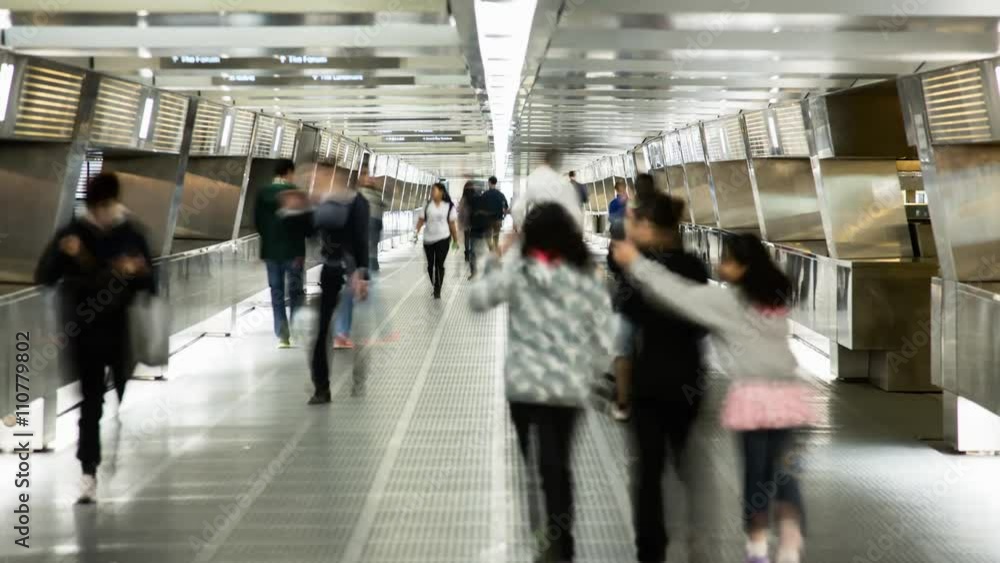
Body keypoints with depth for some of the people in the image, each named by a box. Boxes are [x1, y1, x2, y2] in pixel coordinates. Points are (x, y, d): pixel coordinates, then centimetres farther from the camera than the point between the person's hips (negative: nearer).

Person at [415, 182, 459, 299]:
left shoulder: (449, 207, -1)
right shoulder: (427, 206, 3)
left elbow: (452, 224, 2)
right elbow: (421, 220, 0)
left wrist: (455, 240, 4)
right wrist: (417, 230, -17)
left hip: (442, 239, -3)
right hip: (428, 239, 3)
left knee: (439, 264, -7)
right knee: (430, 264, 9)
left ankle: (437, 290, -2)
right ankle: (434, 286, 27)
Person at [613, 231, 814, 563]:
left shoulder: (727, 301, -5)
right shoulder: (776, 299, 15)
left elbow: (677, 294, -7)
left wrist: (635, 262, 1)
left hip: (754, 393, -5)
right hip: (787, 391, 5)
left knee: (756, 473, 5)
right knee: (783, 472, 10)